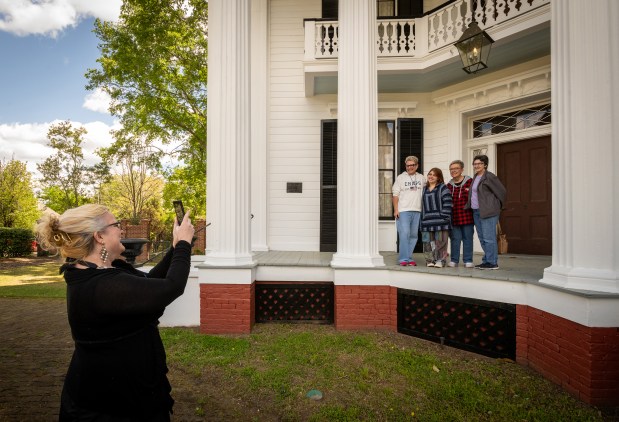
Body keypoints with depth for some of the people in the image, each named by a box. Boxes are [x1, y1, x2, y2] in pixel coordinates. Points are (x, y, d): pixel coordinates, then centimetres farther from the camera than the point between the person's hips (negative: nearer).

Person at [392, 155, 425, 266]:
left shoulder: (422, 178, 14)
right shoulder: (400, 178, 5)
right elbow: (395, 195, 1)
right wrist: (396, 210, -8)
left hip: (417, 211, 4)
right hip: (403, 211, -3)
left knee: (414, 235, 6)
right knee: (404, 234, -11)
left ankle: (408, 257, 13)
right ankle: (404, 258, -7)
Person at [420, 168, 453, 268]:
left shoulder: (443, 188, 0)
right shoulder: (424, 189, 18)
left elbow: (447, 203, -8)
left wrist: (444, 216, -14)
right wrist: (422, 219, 14)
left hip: (440, 221, -5)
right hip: (427, 221, 5)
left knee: (440, 242, -1)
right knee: (428, 242, 6)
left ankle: (440, 260, 6)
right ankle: (430, 260, 14)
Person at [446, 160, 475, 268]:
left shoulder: (470, 182, -1)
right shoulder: (449, 185, 10)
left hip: (467, 216, -3)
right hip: (454, 217, 3)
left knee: (467, 238, 6)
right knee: (455, 239, 7)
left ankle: (468, 260, 15)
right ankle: (454, 260, 16)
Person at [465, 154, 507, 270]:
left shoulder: (490, 177, -8)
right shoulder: (475, 177, 17)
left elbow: (502, 192, -6)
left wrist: (497, 206, 2)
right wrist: (469, 206, 18)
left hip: (488, 212, -9)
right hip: (476, 212, 9)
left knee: (488, 238, -7)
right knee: (482, 238, 12)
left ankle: (492, 263, 0)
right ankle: (487, 261, 20)